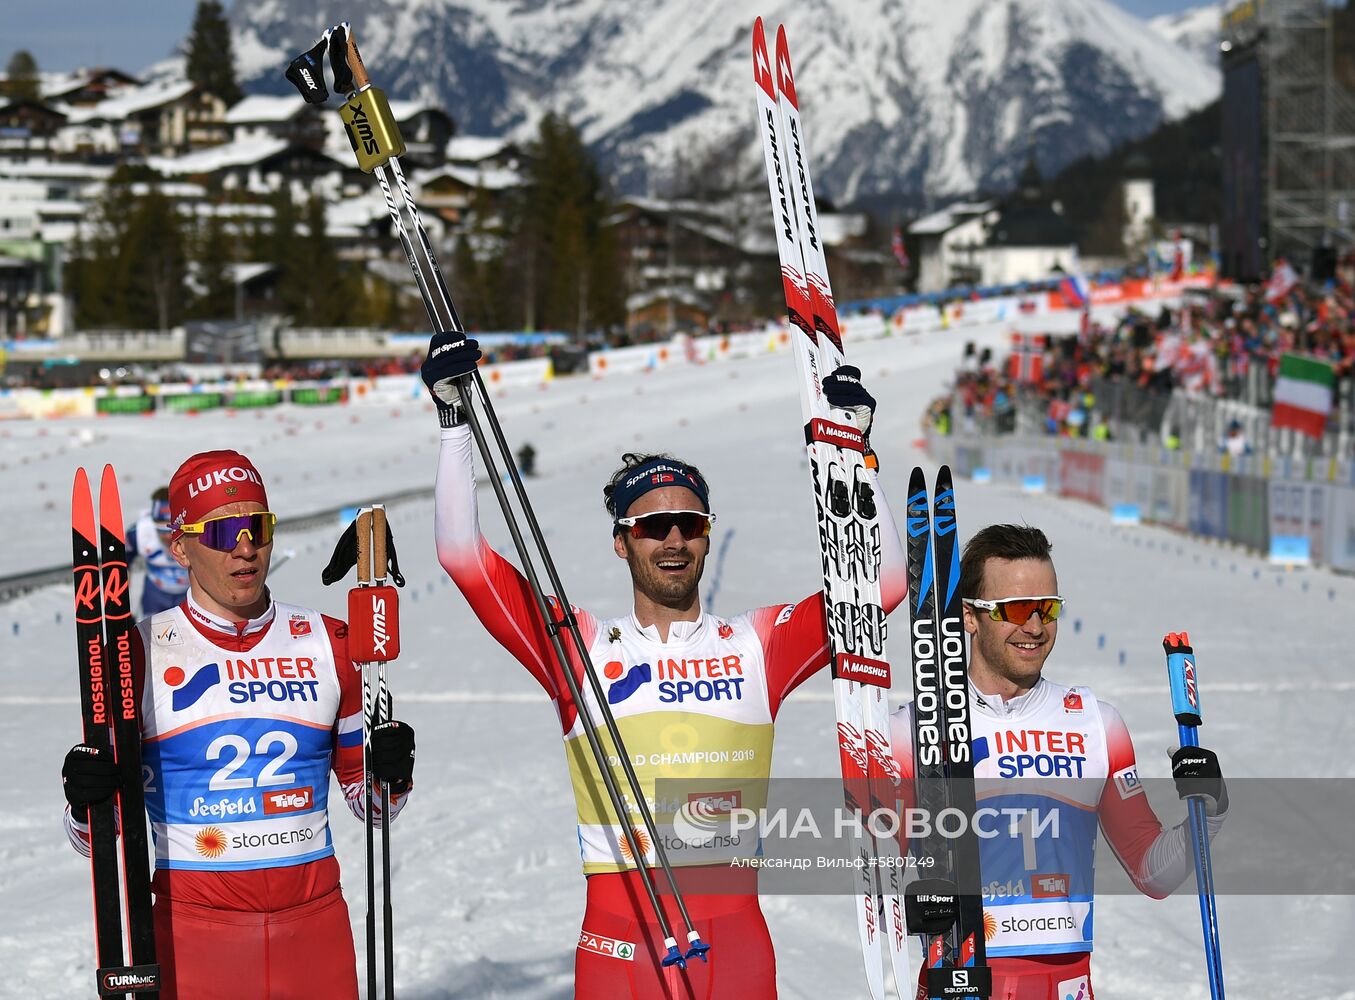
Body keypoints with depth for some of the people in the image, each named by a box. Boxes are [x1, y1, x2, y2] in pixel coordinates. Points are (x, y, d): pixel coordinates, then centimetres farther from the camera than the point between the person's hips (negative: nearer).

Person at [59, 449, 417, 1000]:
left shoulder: (327, 643, 6)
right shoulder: (140, 652, -2)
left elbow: (368, 802, 13)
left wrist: (391, 773, -8)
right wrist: (86, 799, -20)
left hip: (315, 925, 2)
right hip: (193, 929, -2)